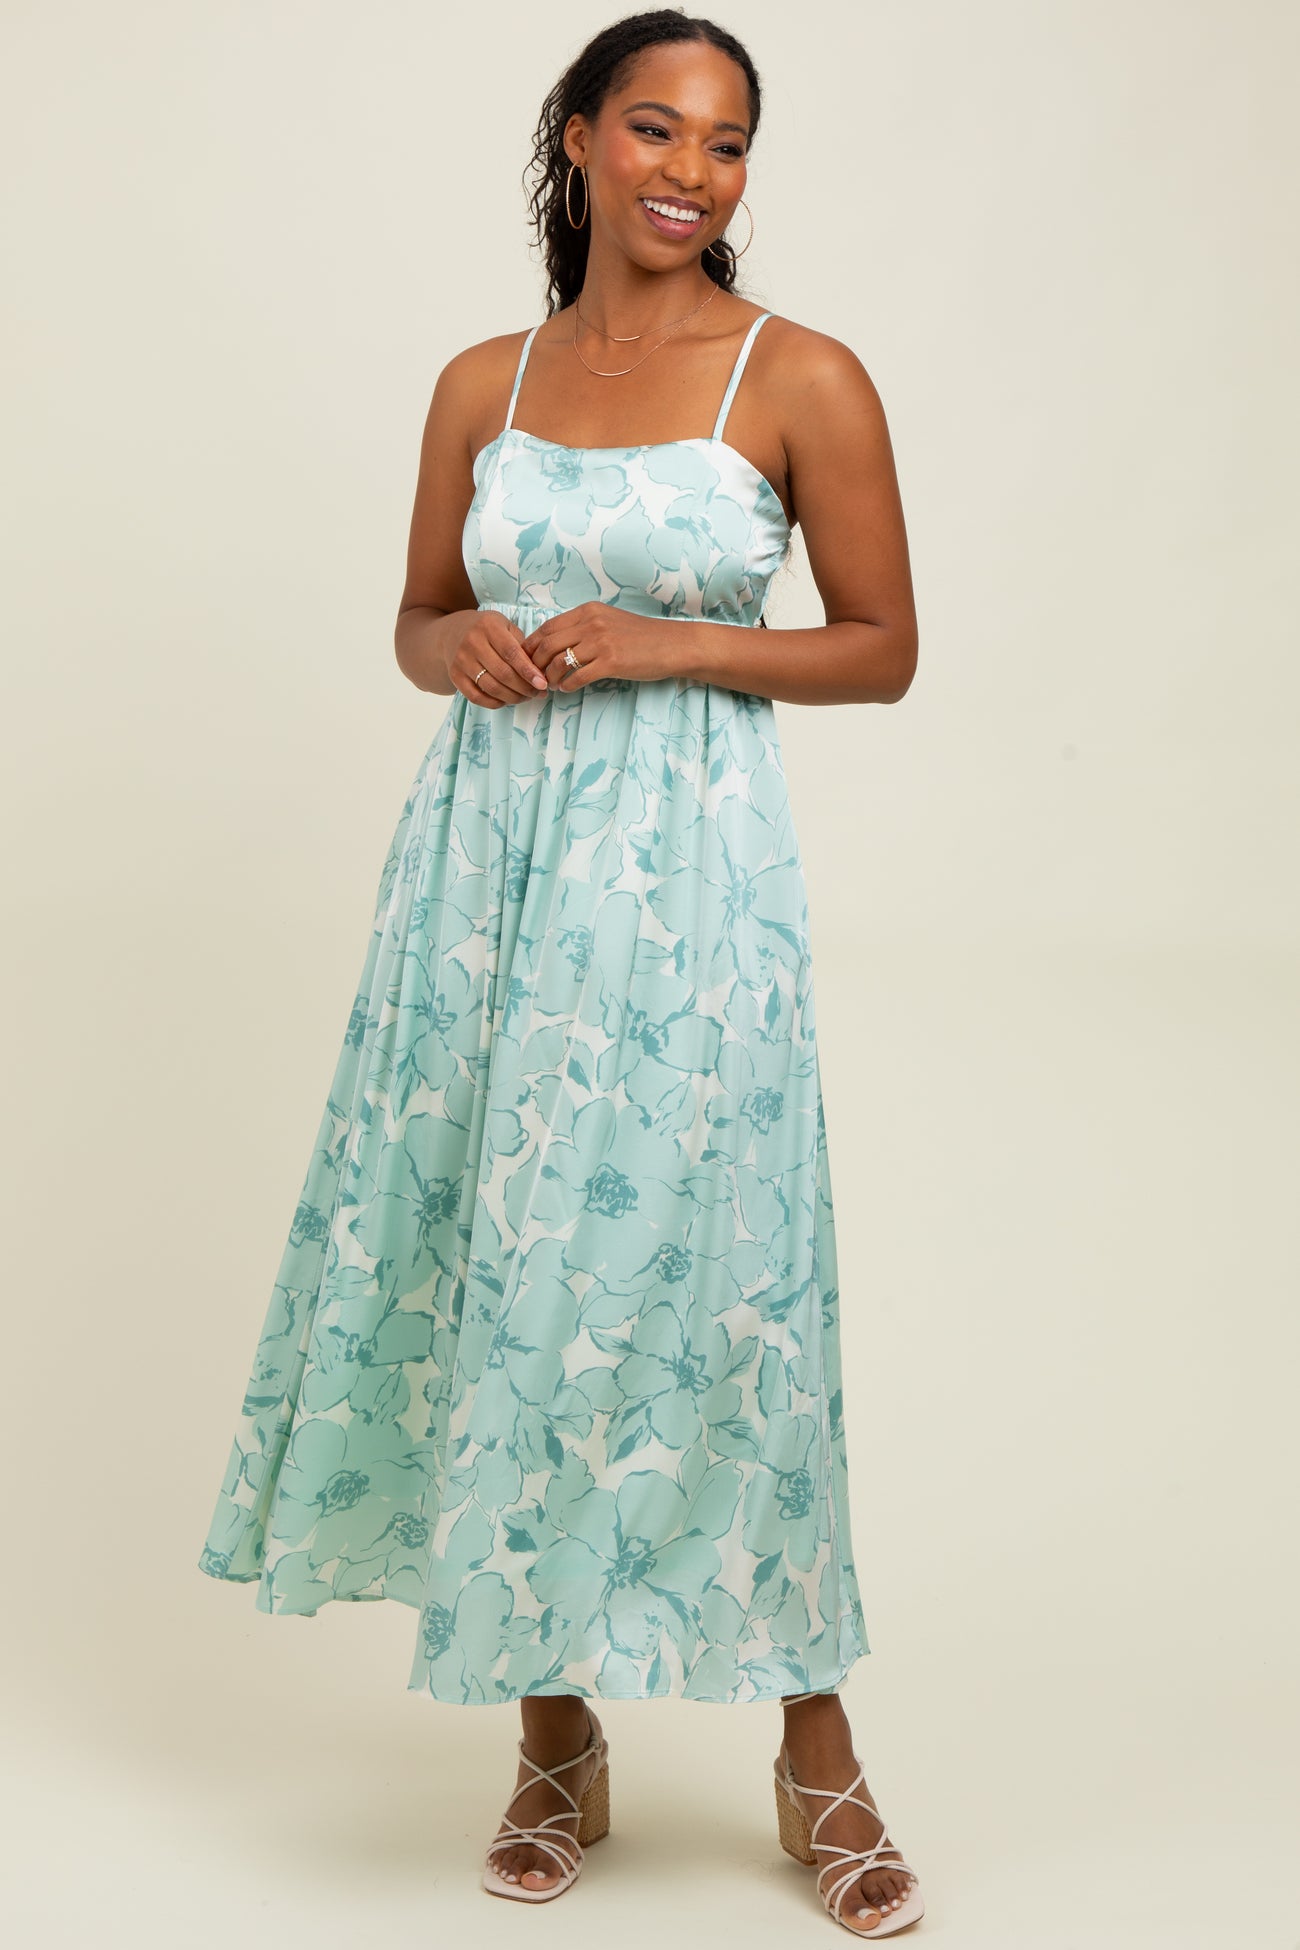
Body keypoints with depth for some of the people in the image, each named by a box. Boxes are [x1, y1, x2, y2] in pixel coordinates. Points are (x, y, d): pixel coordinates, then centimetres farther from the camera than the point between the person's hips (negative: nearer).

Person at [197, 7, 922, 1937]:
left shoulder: (803, 380, -1)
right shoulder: (485, 383, 9)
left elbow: (882, 649, 2)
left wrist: (666, 644, -11)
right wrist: (461, 648, -5)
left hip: (684, 873, -4)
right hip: (488, 858, 4)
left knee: (699, 1274, -3)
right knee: (495, 1277, 5)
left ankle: (818, 1754, 13)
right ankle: (555, 1729, 21)